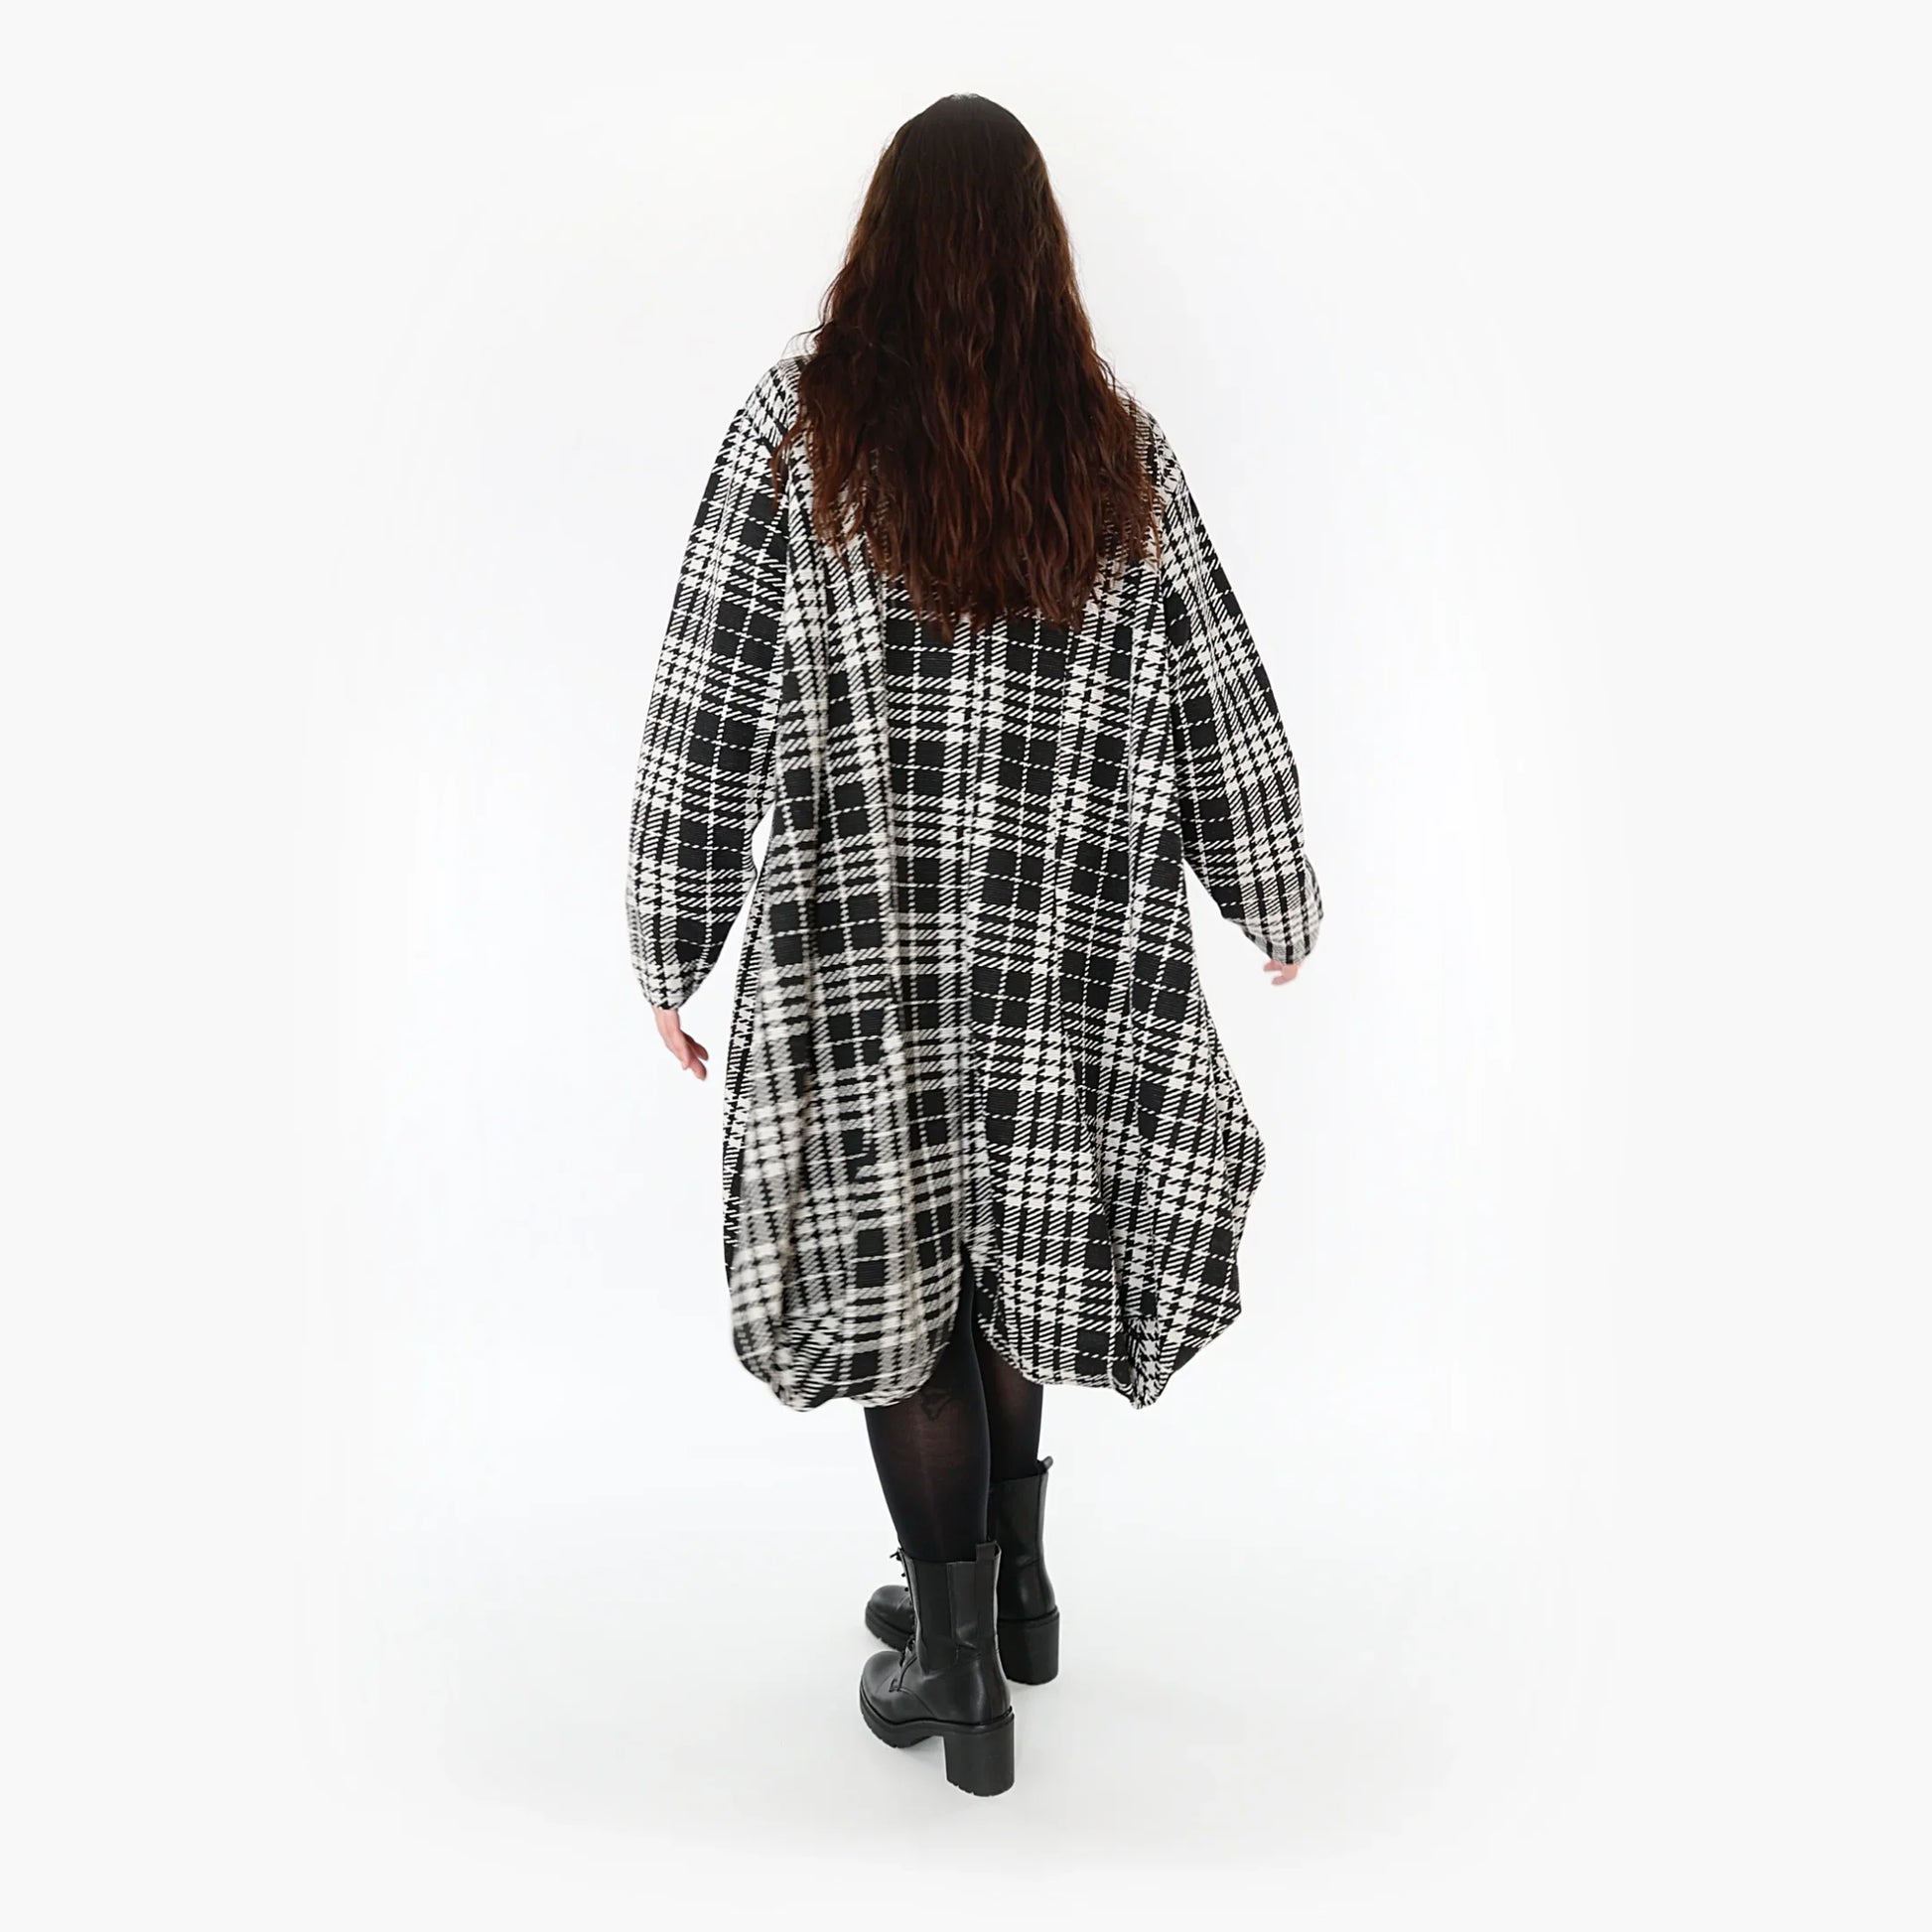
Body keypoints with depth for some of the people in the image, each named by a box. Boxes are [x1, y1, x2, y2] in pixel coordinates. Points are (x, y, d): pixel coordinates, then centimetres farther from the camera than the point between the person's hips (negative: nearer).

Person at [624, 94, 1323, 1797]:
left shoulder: (796, 424, -5)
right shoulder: (1120, 447, 1)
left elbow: (712, 701, -7)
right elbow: (1218, 698, 5)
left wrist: (672, 945, 1)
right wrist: (1279, 897, 18)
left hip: (863, 937, -2)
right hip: (1070, 938, 3)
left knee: (891, 1256, 11)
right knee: (1012, 1241, 21)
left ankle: (956, 1658, 23)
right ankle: (1013, 1579, 36)